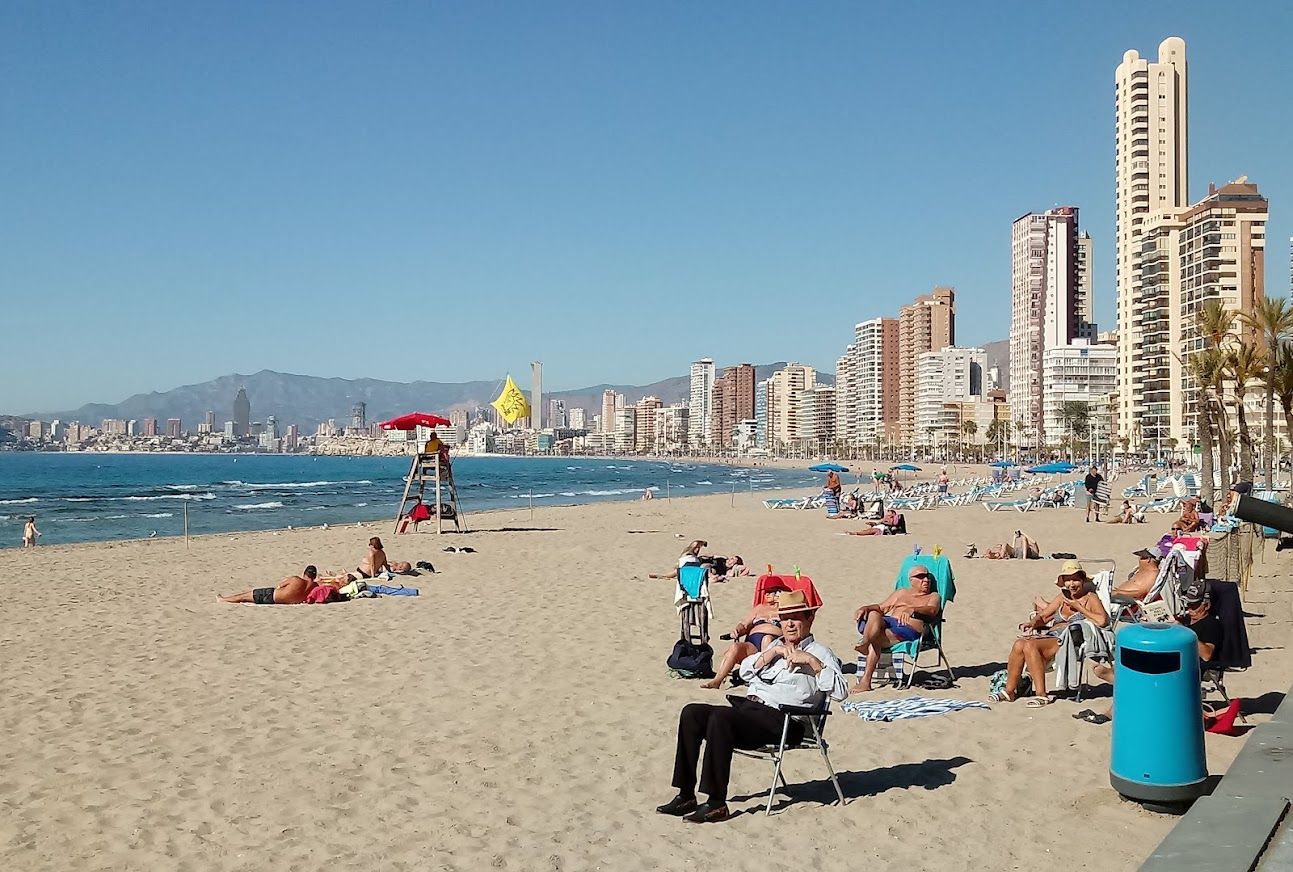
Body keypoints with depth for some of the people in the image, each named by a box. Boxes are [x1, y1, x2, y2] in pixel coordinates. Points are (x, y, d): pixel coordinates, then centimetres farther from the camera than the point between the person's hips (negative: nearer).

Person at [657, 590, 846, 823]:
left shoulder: (819, 653, 9)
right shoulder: (776, 647, 29)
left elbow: (840, 691, -7)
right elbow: (745, 671, 13)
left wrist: (812, 661, -14)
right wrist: (774, 651, 1)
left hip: (780, 720, -7)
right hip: (747, 708, 7)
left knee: (720, 718, -32)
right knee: (691, 713, -14)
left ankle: (717, 804, -28)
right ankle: (686, 796, -14)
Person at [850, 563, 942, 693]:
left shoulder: (933, 596, 23)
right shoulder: (902, 592, 34)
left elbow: (931, 610, -2)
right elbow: (881, 607, 25)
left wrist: (912, 610, -23)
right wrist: (866, 608, 1)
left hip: (909, 629, -4)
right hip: (887, 622, 4)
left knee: (875, 639, -32)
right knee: (874, 614, -34)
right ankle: (865, 642, -59)